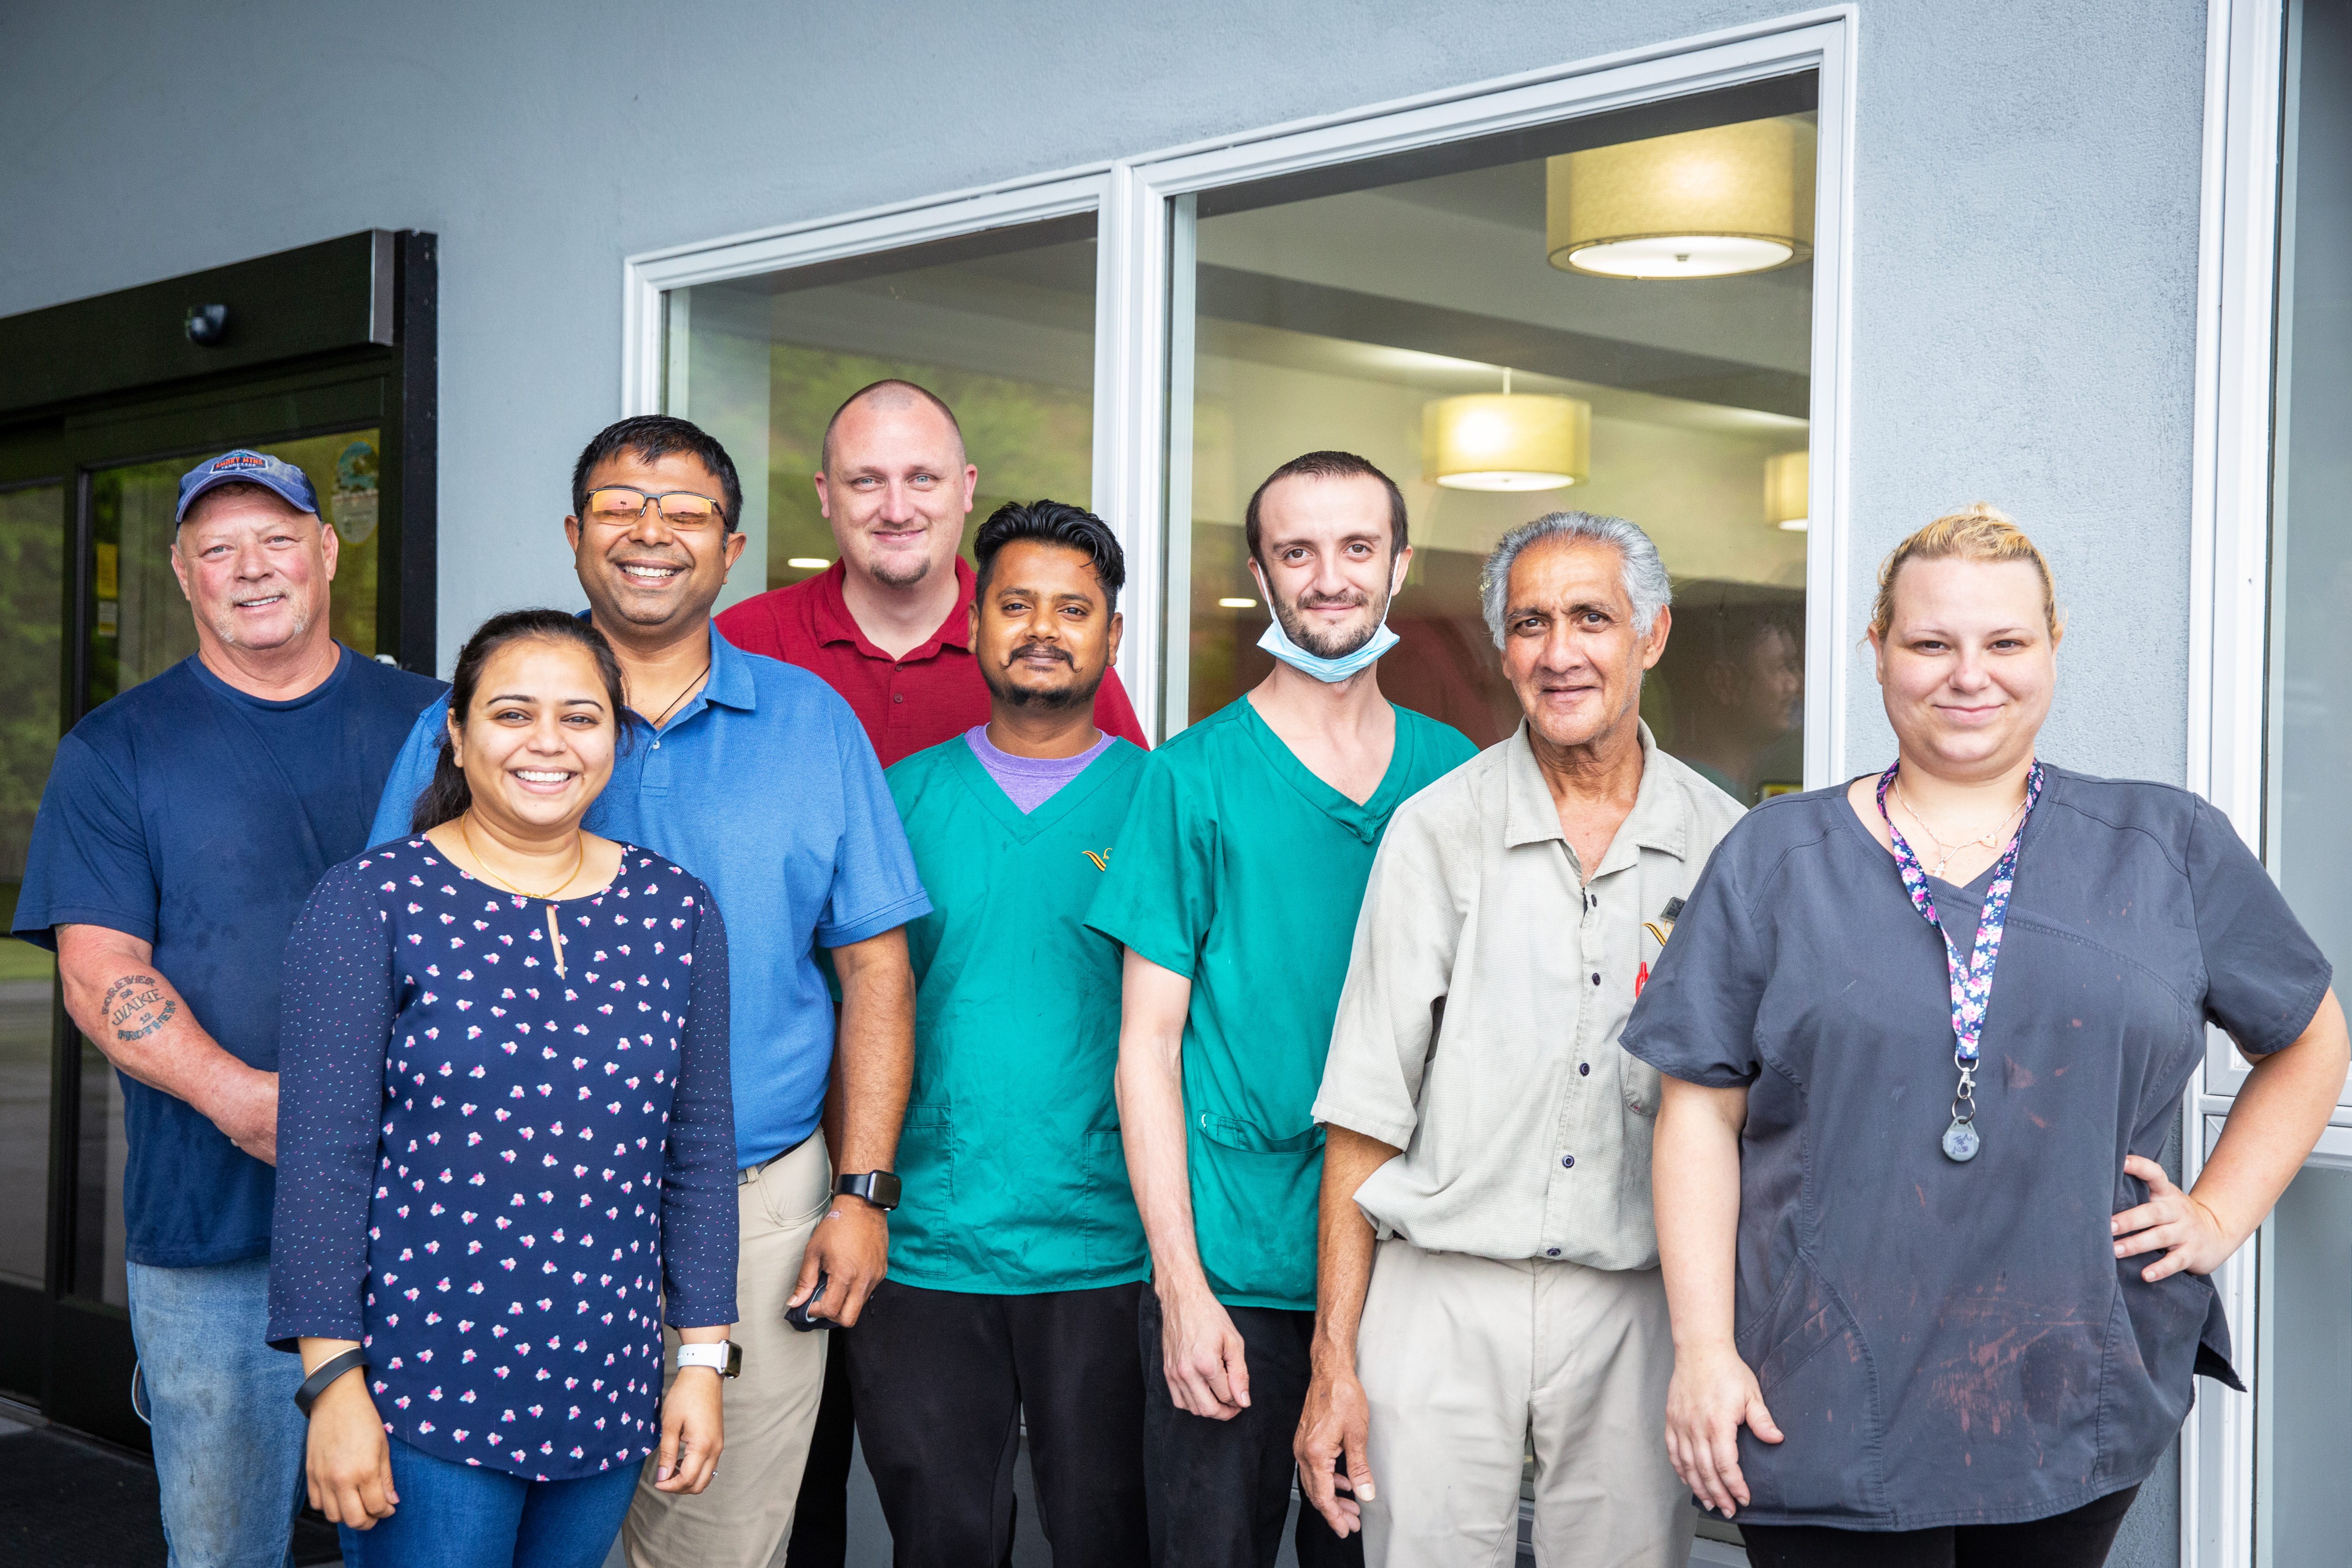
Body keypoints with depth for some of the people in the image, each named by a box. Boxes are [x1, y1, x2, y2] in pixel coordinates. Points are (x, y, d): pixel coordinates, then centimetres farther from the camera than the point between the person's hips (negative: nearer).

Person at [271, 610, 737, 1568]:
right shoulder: (369, 904, -6)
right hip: (421, 1388, -4)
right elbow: (324, 1157, -9)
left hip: (604, 1387, 4)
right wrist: (334, 1380, -12)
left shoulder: (675, 913, 5)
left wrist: (703, 1358, 7)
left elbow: (699, 1151, 9)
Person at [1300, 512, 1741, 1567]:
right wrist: (1333, 1361, -6)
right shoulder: (1438, 830, -1)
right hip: (1444, 1292, -1)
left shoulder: (1723, 843, 3)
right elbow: (1364, 1115, -2)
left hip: (1635, 1305, 1)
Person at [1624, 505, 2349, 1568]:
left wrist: (2220, 1215, 5)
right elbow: (1702, 1117, 0)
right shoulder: (1774, 860, 3)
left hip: (2081, 1404, 2)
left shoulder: (2172, 851, 6)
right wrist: (1703, 1346, -6)